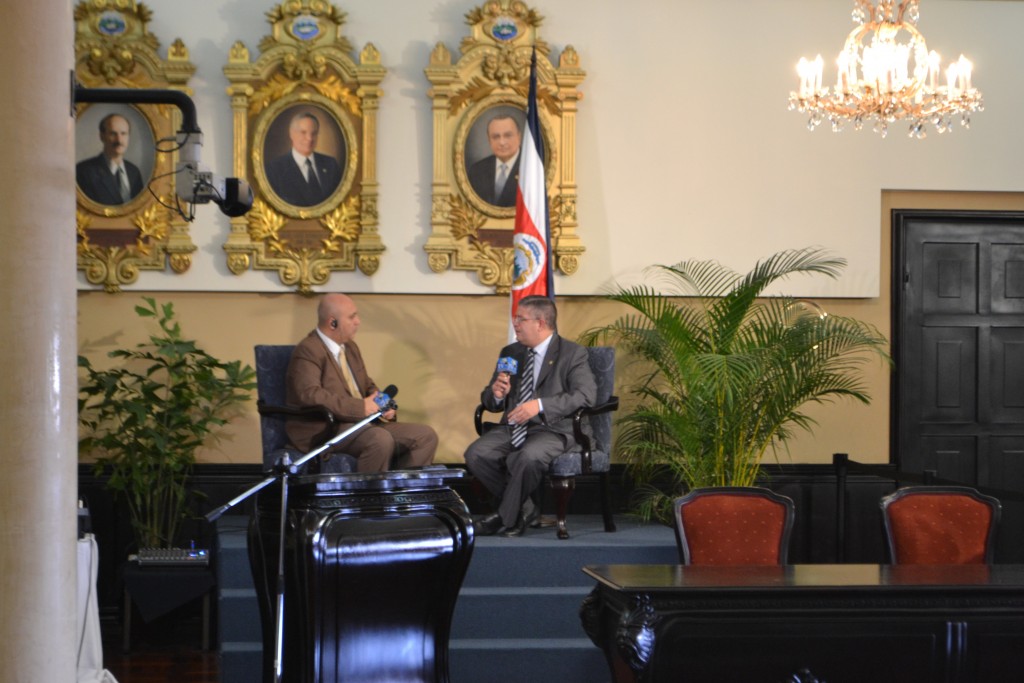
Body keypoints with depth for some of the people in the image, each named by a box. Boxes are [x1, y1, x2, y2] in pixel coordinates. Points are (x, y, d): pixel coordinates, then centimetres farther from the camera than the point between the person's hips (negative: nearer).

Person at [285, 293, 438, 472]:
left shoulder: (350, 347, 18)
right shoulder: (307, 351, -11)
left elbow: (368, 386, 27)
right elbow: (310, 394, -24)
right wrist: (361, 407, -24)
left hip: (362, 422, 9)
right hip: (324, 430, -9)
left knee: (426, 436, -3)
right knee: (381, 440, -36)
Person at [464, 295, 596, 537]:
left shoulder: (573, 354, -1)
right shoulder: (510, 353, 17)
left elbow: (585, 395, -17)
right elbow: (489, 400, 19)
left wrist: (540, 405, -28)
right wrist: (495, 394, -8)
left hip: (551, 428, -6)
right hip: (512, 427, 6)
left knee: (529, 457, -38)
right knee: (476, 454, -22)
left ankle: (506, 517, -13)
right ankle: (524, 509, -4)